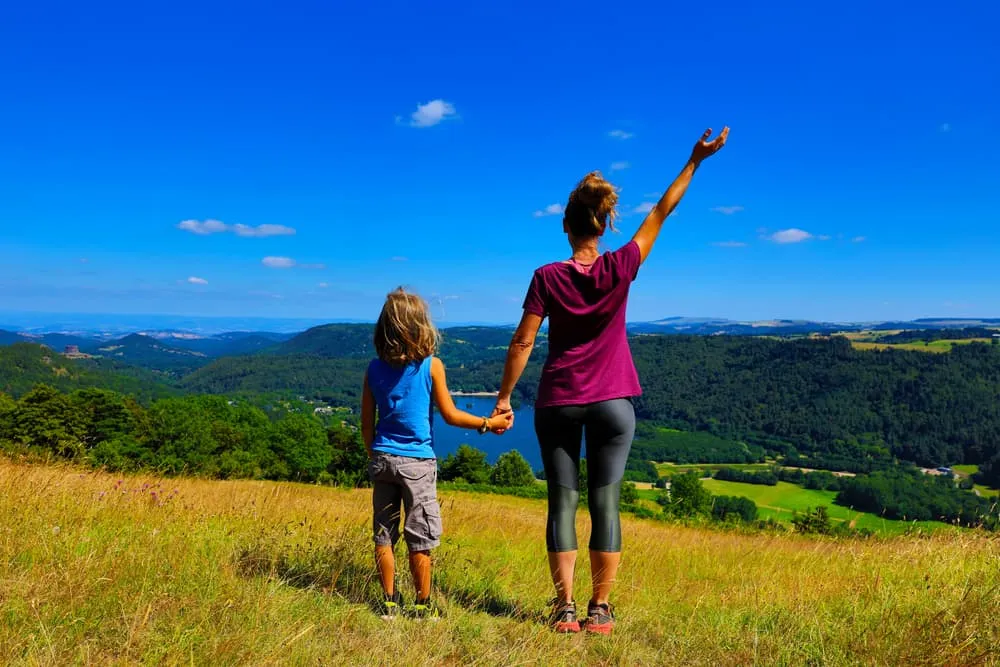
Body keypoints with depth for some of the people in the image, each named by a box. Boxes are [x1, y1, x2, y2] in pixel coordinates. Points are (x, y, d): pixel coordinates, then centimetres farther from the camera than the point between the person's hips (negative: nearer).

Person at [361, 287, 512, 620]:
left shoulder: (374, 368, 2)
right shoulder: (431, 365, -9)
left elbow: (367, 423, 6)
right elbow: (450, 415, -6)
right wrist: (488, 424, 6)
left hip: (382, 459, 4)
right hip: (417, 462, -4)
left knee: (384, 535, 12)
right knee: (420, 539, 7)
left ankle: (390, 602, 19)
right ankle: (422, 606, 16)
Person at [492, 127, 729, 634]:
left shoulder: (547, 278, -6)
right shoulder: (620, 269, -5)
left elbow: (522, 342, -6)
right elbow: (660, 213, 3)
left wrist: (504, 397, 2)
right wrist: (696, 160, 11)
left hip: (557, 403, 0)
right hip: (612, 402, 0)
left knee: (562, 502, 6)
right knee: (605, 503, 5)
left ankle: (565, 608, 9)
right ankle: (600, 609, 11)